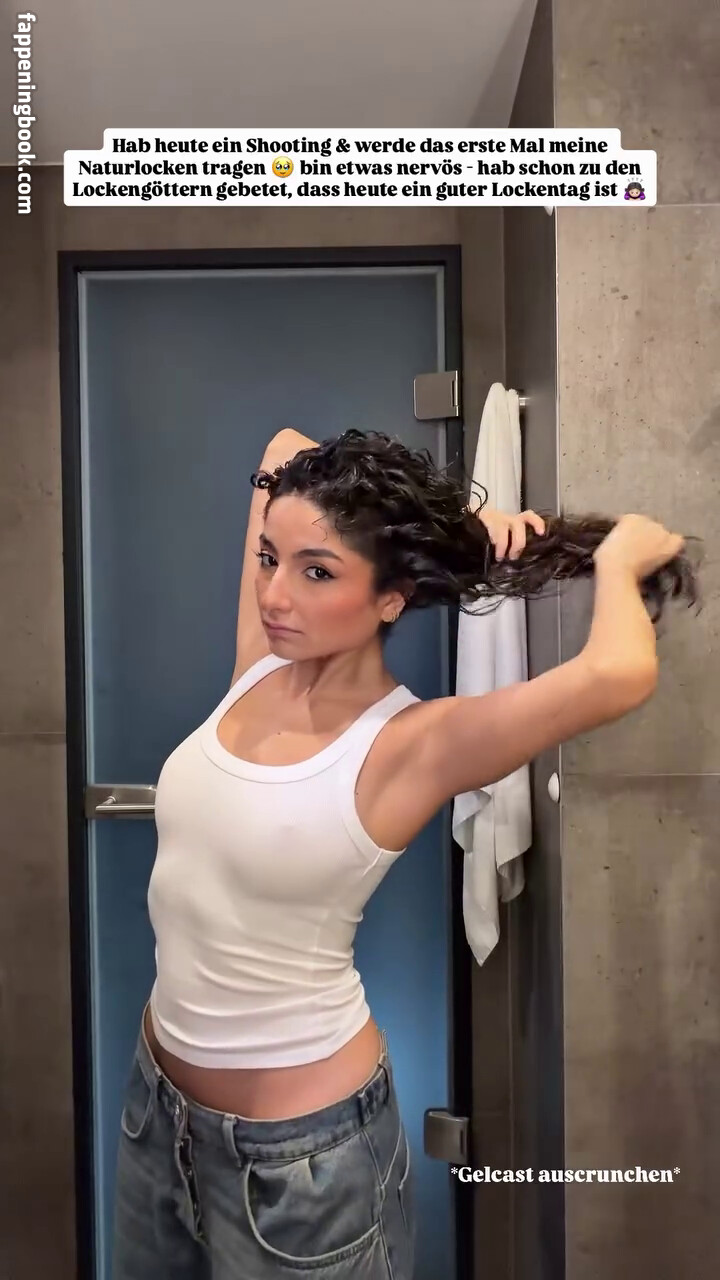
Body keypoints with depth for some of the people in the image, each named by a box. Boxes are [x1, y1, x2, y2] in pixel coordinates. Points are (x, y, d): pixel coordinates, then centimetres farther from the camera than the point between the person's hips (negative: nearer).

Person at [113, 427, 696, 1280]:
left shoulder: (409, 745, -22)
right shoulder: (258, 667, -7)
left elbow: (618, 676, -39)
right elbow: (287, 448, 2)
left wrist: (618, 558, -18)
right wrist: (442, 517, -4)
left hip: (301, 1145, -6)